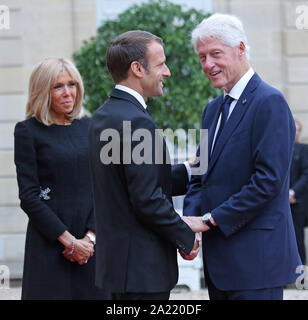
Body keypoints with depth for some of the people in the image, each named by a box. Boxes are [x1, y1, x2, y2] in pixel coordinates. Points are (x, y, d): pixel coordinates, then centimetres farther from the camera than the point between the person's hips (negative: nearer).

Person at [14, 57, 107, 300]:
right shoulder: (28, 131, -2)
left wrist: (91, 236, -4)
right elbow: (28, 197, -7)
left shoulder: (88, 126, 11)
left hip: (91, 242, 4)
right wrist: (68, 240, -11)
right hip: (50, 243, -4)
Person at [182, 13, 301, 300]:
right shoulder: (213, 109, 17)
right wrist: (190, 219, -4)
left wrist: (210, 219, -16)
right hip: (219, 260, 8)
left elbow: (269, 180, -19)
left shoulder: (270, 102, -11)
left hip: (255, 257, -8)